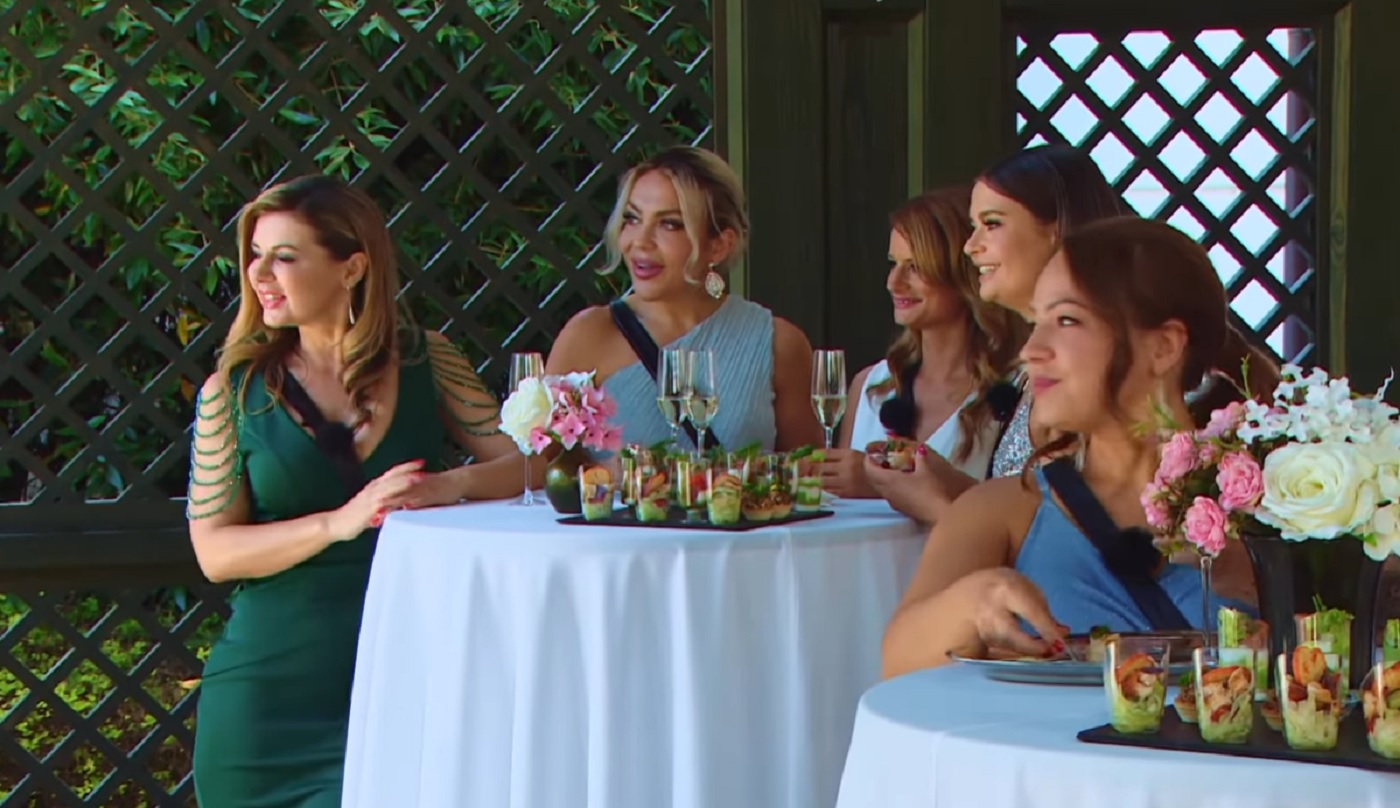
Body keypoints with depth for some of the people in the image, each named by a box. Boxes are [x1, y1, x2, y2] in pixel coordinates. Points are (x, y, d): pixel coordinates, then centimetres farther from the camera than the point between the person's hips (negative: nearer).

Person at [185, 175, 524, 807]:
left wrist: (452, 484, -21)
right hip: (275, 687, 0)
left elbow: (528, 462, 0)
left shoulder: (425, 363, 4)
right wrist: (339, 523, -18)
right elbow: (216, 551, -4)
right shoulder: (234, 390, 1)